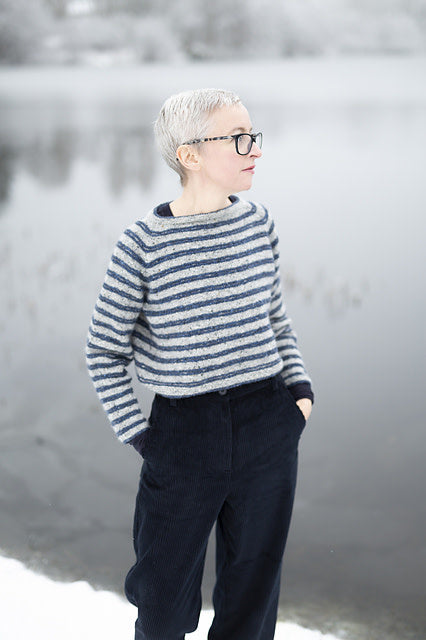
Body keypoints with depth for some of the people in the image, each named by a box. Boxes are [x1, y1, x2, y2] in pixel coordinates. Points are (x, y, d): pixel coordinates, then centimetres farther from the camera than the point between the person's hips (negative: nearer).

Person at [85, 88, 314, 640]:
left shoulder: (257, 222, 1)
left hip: (269, 429, 3)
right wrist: (136, 434, -6)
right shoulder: (143, 244, -12)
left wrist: (300, 387, 4)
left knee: (253, 594, 15)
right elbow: (105, 350, -1)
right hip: (183, 434, -3)